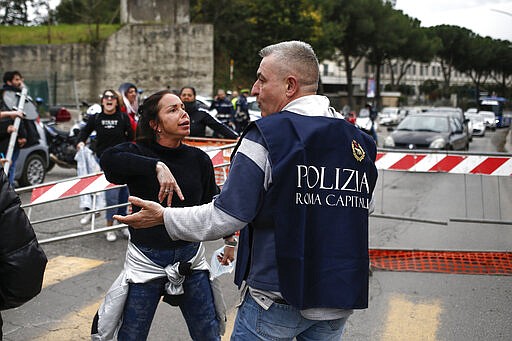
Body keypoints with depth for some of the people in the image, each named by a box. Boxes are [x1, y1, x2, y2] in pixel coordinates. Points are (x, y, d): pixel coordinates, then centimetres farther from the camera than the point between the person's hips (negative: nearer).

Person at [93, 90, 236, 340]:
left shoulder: (199, 159, 1)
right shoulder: (138, 153, -9)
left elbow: (211, 203, 15)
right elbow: (108, 159, -32)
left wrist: (229, 238, 16)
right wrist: (157, 166, -39)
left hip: (190, 256, 3)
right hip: (146, 259, -3)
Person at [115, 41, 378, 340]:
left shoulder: (266, 138, -15)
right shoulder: (359, 141, 2)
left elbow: (224, 219, -15)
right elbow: (366, 206, 14)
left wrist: (164, 217, -1)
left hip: (277, 296, -5)